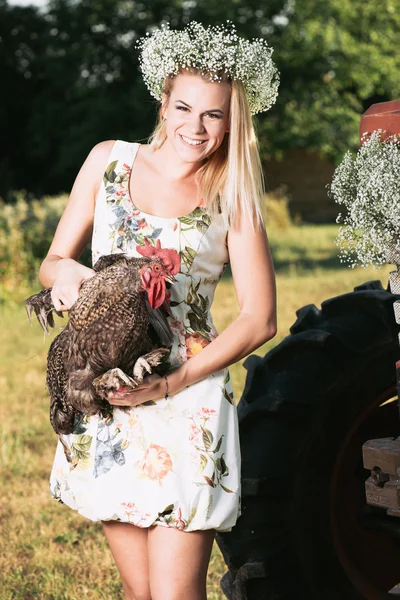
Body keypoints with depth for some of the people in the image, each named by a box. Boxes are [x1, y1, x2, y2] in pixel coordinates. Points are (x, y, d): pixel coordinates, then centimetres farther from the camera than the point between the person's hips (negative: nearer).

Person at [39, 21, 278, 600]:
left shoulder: (232, 199, -1)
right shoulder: (110, 161, 7)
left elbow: (259, 319, -5)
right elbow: (53, 261, 13)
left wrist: (173, 382, -15)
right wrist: (64, 272, -13)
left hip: (185, 406, -3)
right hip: (103, 403, 3)